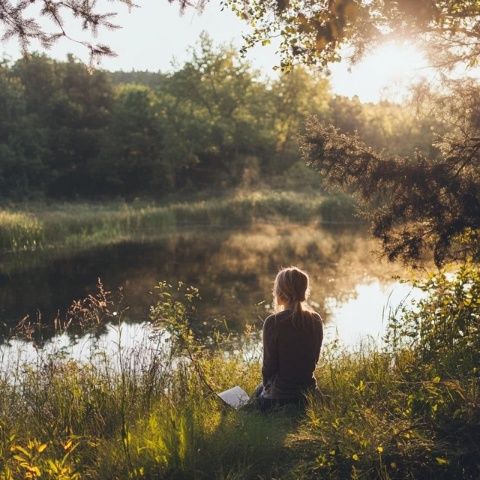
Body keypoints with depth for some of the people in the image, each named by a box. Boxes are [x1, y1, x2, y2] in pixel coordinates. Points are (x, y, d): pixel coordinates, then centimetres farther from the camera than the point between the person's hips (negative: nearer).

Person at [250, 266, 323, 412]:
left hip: (280, 392, -5)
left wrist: (267, 386, 7)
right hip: (308, 388, 5)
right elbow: (314, 359, 6)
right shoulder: (316, 320, -3)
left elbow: (269, 364, -12)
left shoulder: (273, 322, -19)